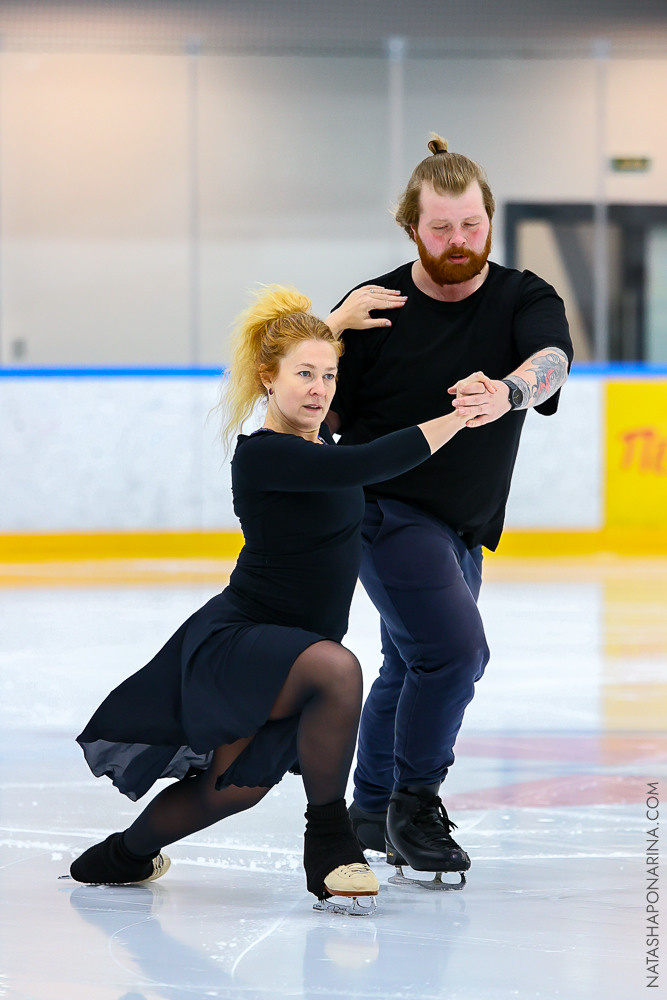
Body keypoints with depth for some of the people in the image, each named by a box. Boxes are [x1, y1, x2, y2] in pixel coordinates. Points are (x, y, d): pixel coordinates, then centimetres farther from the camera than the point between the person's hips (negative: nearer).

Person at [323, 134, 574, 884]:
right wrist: (331, 335, -22)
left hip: (464, 528, 6)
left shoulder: (524, 300, -5)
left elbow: (551, 360, -28)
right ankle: (413, 802, -6)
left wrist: (508, 392, -51)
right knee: (454, 648, -21)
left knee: (413, 666, 19)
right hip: (388, 508, -6)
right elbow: (324, 418, -4)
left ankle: (372, 811, 35)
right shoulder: (375, 309, -10)